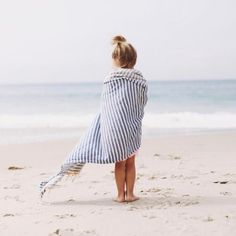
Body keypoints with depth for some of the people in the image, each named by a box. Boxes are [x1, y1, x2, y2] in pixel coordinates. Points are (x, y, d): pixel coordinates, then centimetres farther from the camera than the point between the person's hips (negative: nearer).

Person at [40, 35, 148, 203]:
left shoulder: (110, 80, -3)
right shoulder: (140, 80, -1)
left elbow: (105, 105, 4)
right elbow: (142, 104, 7)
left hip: (112, 126, 0)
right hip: (132, 127, 0)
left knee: (119, 162, 11)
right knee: (130, 162, 12)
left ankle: (120, 195, 14)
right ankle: (130, 194, 14)